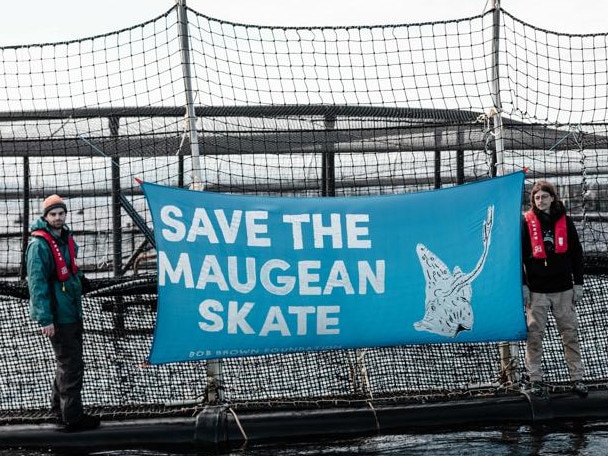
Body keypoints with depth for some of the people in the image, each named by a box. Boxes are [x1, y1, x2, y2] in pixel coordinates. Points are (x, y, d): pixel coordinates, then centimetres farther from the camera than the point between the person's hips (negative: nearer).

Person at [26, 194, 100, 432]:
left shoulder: (66, 238, 10)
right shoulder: (39, 245, -17)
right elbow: (37, 283, -21)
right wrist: (45, 319, -24)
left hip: (72, 312, 9)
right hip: (57, 315, -9)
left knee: (67, 361, 20)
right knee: (71, 365, -6)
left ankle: (59, 407, 34)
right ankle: (72, 418, 2)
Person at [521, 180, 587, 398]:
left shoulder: (565, 222, 6)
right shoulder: (527, 223, 1)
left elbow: (576, 254, 10)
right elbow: (518, 256, 1)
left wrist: (578, 283, 5)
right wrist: (523, 285, -5)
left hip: (563, 289, 2)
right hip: (536, 290, -2)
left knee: (570, 334, 4)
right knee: (534, 335, -2)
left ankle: (577, 379, 10)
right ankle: (535, 380, 5)